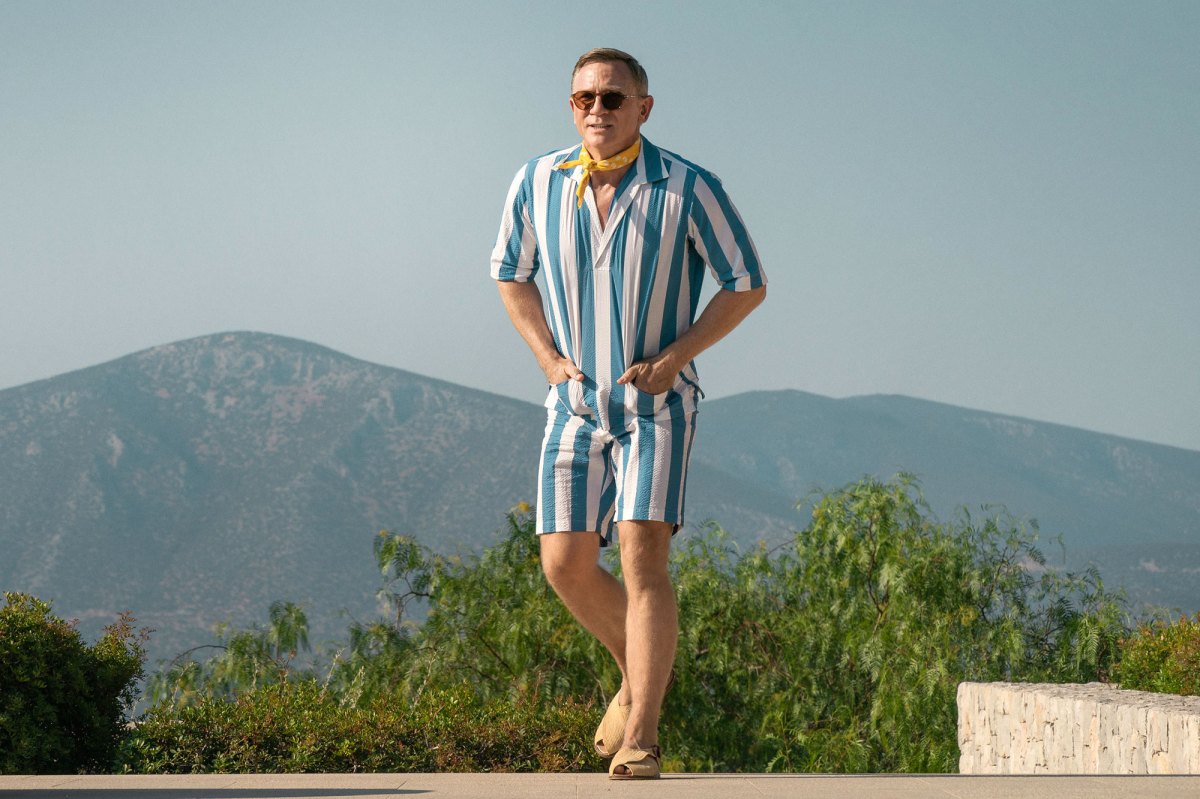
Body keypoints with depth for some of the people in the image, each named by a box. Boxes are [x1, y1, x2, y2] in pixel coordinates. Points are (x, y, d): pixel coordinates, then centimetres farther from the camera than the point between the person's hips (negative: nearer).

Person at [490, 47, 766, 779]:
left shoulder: (688, 189, -11)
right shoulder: (538, 184, -1)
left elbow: (748, 283, -2)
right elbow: (512, 273, 16)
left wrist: (674, 356, -12)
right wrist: (548, 356, 3)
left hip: (658, 400, -4)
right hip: (576, 403, 4)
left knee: (643, 553, -17)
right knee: (566, 563, -1)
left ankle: (642, 738, -16)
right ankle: (645, 670, 28)